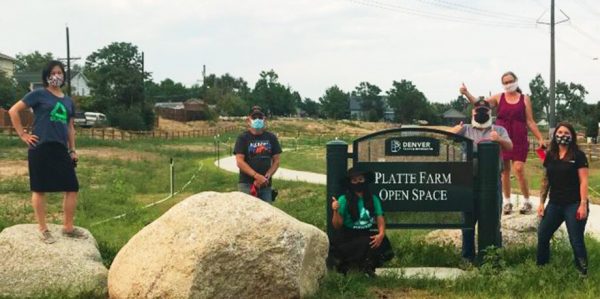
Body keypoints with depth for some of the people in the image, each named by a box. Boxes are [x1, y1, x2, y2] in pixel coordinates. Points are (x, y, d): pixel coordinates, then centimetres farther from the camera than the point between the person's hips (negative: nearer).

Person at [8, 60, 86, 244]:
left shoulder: (68, 101, 15)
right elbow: (13, 111, -4)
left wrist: (72, 150, 15)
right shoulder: (39, 94, -2)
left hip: (61, 149, 6)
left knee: (72, 188, 3)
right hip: (41, 148, -6)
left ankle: (68, 228, 16)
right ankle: (43, 230, 11)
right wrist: (23, 135, -7)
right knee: (40, 189, 1)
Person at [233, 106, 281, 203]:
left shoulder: (271, 137, 9)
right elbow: (240, 162, -9)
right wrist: (257, 176, -19)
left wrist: (266, 177, -8)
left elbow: (276, 161, 8)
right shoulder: (243, 138, -1)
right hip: (247, 184, -3)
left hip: (266, 185, 3)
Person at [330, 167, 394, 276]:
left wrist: (381, 234, -19)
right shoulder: (343, 200, -6)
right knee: (366, 243, -33)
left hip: (367, 235, 3)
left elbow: (380, 219, 2)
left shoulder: (373, 199, 4)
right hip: (348, 237, -3)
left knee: (383, 242, -25)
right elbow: (337, 226, -5)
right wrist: (336, 211, -24)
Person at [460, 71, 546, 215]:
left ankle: (527, 201, 5)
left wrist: (540, 138, 1)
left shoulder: (524, 99, 5)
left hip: (519, 140, -2)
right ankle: (507, 202, 17)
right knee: (504, 171, 6)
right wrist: (466, 93, -18)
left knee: (519, 169, -10)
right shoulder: (498, 98, 6)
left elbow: (530, 122, 6)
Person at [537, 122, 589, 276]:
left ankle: (583, 273, 12)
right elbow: (546, 180, 12)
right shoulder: (550, 155, 7)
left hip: (574, 205, -5)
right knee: (542, 236, 9)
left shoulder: (578, 156, -7)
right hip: (554, 204, 5)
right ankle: (541, 267, 26)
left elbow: (583, 181, -10)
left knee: (576, 241, -1)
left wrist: (583, 204, -16)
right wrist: (541, 202, 10)